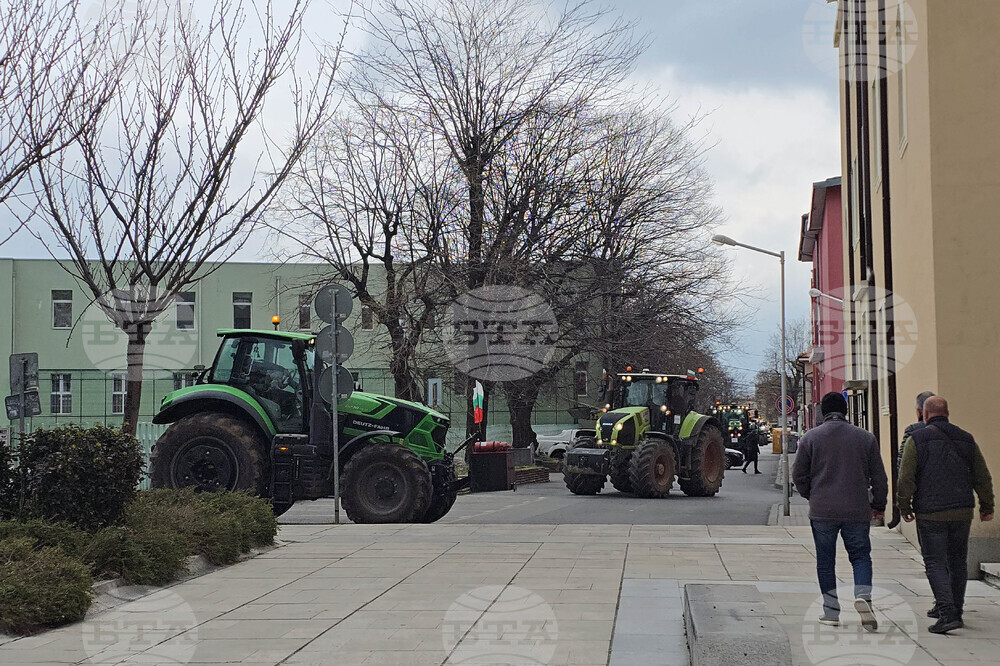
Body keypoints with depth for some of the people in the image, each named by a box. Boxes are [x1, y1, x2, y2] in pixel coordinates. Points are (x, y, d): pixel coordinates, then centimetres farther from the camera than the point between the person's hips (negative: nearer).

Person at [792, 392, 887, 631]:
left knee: (825, 561, 10)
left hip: (822, 512, 0)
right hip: (857, 511, 1)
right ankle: (863, 596, -15)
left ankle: (831, 612, 13)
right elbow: (879, 476, 6)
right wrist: (879, 505, 19)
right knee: (861, 555, 10)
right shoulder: (865, 437, 2)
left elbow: (799, 475, 3)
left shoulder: (810, 438, -1)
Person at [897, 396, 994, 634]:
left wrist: (904, 507, 2)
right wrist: (987, 506, 23)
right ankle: (954, 610, 25)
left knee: (935, 563, -2)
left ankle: (948, 614, -14)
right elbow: (983, 477, 12)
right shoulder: (966, 439, 9)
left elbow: (906, 478, -9)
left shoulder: (917, 439, -5)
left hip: (931, 514, -4)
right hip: (962, 512, 5)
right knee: (958, 561, 16)